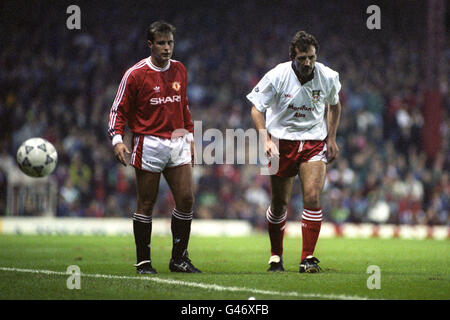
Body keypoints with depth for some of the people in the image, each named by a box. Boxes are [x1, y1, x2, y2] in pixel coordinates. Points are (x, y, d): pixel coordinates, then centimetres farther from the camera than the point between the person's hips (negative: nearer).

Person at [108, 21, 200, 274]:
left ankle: (179, 258, 9)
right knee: (146, 204, 0)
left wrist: (189, 136, 19)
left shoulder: (179, 70, 11)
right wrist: (118, 139, -13)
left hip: (178, 143, 5)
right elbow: (119, 109, -2)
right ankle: (143, 261, 8)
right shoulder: (136, 74, -5)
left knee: (186, 199, -2)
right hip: (149, 144, -5)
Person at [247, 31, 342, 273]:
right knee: (279, 203, 4)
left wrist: (331, 139, 7)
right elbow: (257, 108, -6)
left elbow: (334, 105, 14)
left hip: (315, 142, 1)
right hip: (282, 141, -1)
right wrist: (266, 140, -18)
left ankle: (308, 258, -9)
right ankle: (275, 256, 24)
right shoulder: (277, 76, -15)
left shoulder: (328, 77, -7)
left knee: (313, 198, -15)